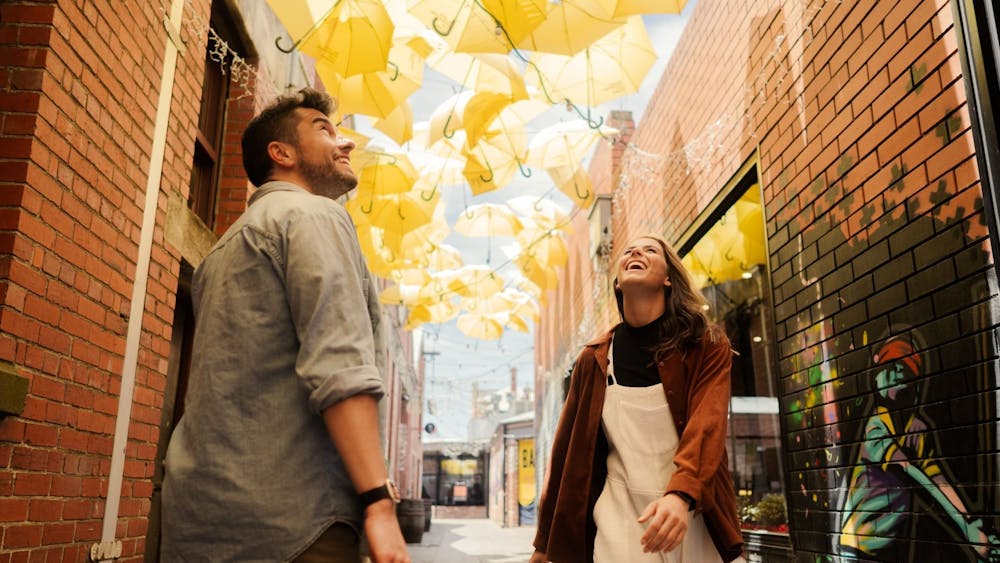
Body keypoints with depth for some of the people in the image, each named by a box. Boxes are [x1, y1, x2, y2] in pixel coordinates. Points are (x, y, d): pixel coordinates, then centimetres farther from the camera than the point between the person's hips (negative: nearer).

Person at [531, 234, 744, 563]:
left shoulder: (707, 345, -2)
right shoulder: (594, 359, 4)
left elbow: (707, 425, -17)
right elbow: (568, 449, 7)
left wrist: (681, 494, -36)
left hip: (695, 518, -1)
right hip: (621, 519, 1)